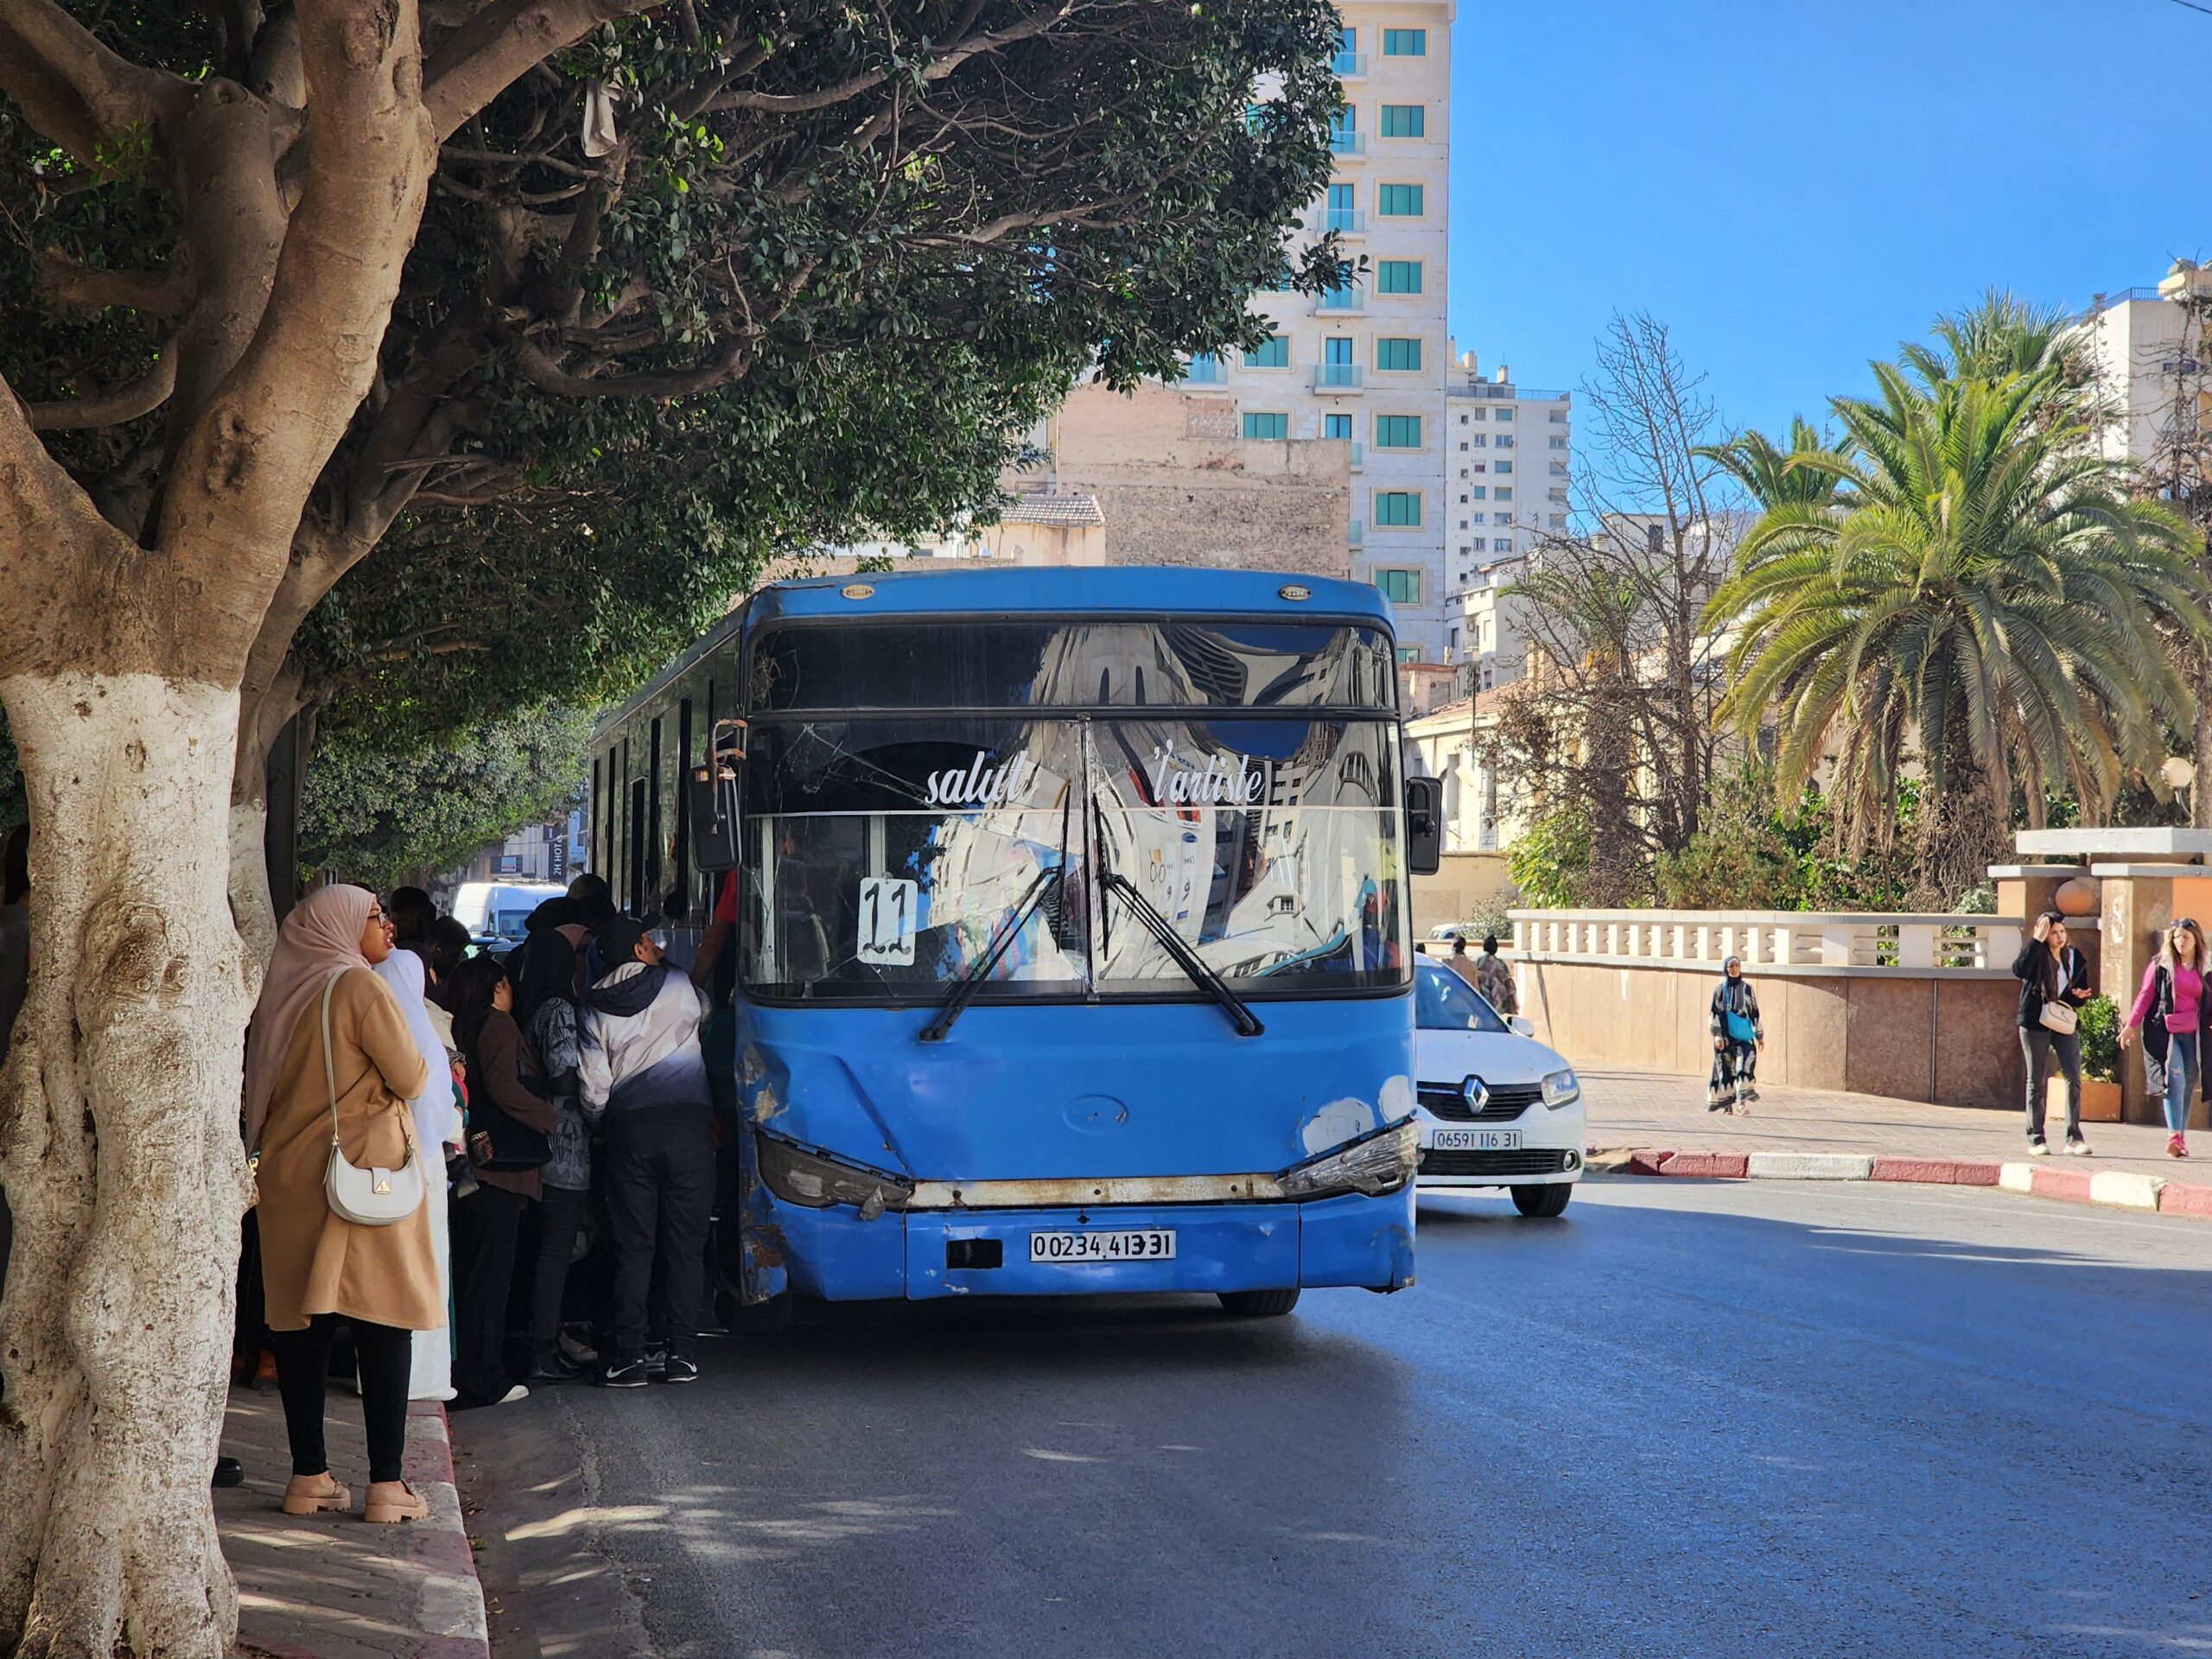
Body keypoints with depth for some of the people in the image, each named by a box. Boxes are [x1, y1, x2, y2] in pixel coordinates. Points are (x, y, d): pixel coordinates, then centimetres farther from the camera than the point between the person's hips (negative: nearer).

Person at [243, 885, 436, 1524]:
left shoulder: (282, 993, 9)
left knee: (302, 1326, 8)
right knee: (384, 1326, -3)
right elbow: (411, 1079, -8)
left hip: (289, 1175, 7)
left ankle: (309, 1476, 10)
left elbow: (263, 1090, 16)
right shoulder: (359, 987, -10)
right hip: (363, 1171, -6)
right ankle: (387, 1484, -5)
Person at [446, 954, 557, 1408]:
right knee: (491, 1272, -6)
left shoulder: (461, 1027, 17)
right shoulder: (497, 1024, -6)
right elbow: (504, 1087, -16)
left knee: (470, 1270, 11)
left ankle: (470, 1372, 14)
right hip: (499, 1166, -8)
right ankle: (482, 1379, -5)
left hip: (471, 1163, 8)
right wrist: (554, 1120, -9)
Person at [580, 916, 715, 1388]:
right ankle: (682, 1353, 3)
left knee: (632, 1246, 4)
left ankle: (630, 1357, 0)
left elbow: (594, 1092, 1)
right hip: (688, 1126, -1)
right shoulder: (678, 987, 1)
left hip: (628, 1132, 1)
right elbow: (704, 1010, 25)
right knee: (685, 1243, 3)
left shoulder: (596, 1009, 4)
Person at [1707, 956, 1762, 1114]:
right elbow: (1714, 1013, 0)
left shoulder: (1747, 988, 7)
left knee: (1745, 1065, -17)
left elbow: (1755, 1012, 9)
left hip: (1744, 1035, 0)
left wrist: (1760, 1035, 7)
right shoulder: (1719, 989, 4)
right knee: (1726, 1069, 1)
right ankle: (1728, 1105, 9)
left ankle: (1744, 1101, -23)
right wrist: (1717, 1034, -12)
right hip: (1725, 1036, 0)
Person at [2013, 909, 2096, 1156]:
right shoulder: (2034, 954, -4)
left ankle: (2074, 1137, -3)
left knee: (2074, 1077, -8)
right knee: (2037, 1081, 2)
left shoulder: (2075, 958, 7)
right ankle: (2036, 1139, 8)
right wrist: (2037, 941, -24)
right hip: (2035, 1024, -3)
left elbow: (2082, 992, 15)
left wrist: (2080, 996, -9)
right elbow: (2019, 970, -27)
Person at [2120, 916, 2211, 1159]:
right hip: (2165, 1030, -4)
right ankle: (2174, 1135, -25)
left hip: (2192, 1035, 4)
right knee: (2175, 1079, -18)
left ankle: (2181, 1138, 14)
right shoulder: (2161, 965, 4)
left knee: (2187, 1086, 5)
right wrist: (2131, 1025, -2)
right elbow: (2145, 996, 4)